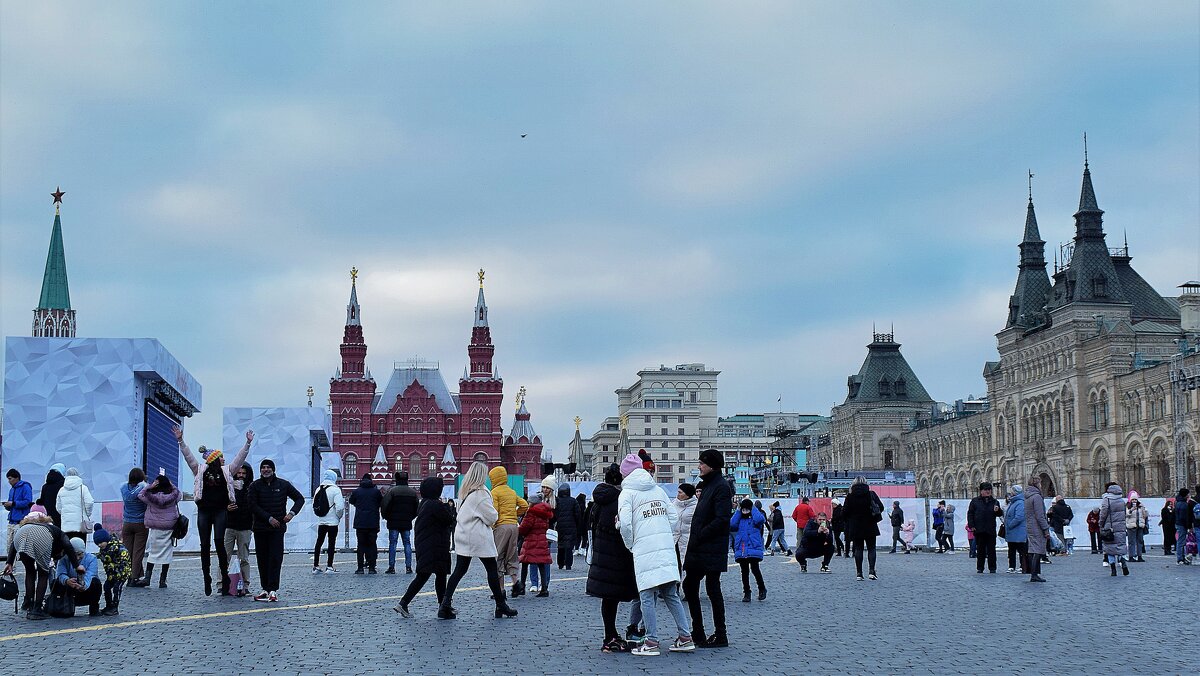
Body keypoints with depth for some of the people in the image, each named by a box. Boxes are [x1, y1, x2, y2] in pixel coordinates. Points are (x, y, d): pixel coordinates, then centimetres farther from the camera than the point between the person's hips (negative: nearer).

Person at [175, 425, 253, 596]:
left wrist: (248, 443, -1)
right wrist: (180, 441, -5)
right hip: (204, 511, 1)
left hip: (220, 511, -1)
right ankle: (207, 579, 9)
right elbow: (188, 456, 3)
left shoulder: (226, 471, 10)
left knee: (219, 542, -12)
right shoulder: (200, 470, 8)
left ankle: (224, 576, -8)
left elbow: (239, 458, 7)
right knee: (205, 545, 3)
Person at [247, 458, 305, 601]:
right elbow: (253, 506, -4)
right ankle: (266, 589, 10)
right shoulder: (255, 486, 3)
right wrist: (269, 518, -12)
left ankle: (273, 590, -11)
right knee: (262, 560, 4)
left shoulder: (283, 484, 5)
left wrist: (292, 513, -5)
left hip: (278, 527, -1)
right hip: (260, 528, 1)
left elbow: (299, 498, 11)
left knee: (275, 558, -9)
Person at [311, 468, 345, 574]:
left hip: (321, 521, 5)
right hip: (333, 522, -5)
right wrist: (339, 516, 0)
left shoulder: (318, 489, 6)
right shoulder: (335, 490, -12)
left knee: (319, 543, 13)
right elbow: (339, 507, -18)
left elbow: (314, 506, 9)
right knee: (331, 543, 1)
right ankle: (329, 566, 0)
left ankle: (316, 566, 13)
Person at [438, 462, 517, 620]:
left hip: (462, 535, 8)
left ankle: (445, 604, -2)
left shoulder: (466, 491, 11)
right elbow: (492, 517, -12)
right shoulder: (481, 493, -15)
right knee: (492, 570, 3)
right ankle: (501, 605, 10)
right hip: (479, 537, -8)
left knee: (459, 570, 7)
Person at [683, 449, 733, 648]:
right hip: (698, 549, 10)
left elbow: (722, 520, -21)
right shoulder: (707, 485, 18)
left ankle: (720, 636, 3)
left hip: (712, 549, -10)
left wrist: (699, 537, -18)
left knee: (712, 589, -4)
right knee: (689, 586, 11)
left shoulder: (721, 487, -12)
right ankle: (697, 634, 19)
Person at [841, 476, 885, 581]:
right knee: (871, 548, 7)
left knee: (858, 549, 6)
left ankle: (859, 573, 1)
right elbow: (881, 507, -4)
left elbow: (844, 512, -4)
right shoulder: (871, 494, -4)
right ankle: (872, 571, -8)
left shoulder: (850, 496, -4)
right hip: (870, 527, 0)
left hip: (855, 527, 0)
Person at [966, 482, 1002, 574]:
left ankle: (992, 568, 7)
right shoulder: (975, 501, 7)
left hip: (991, 530, 1)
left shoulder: (994, 501, 10)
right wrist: (971, 526, -5)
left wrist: (997, 510, -17)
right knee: (980, 550, 5)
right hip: (979, 530, -1)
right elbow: (970, 513, 5)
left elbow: (1000, 514, 7)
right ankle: (980, 568, 11)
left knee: (991, 550, 1)